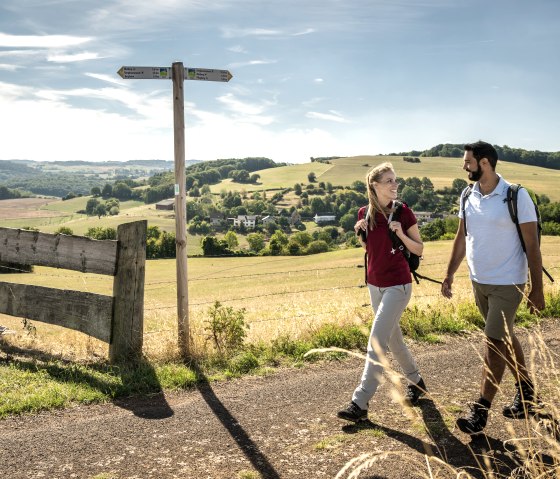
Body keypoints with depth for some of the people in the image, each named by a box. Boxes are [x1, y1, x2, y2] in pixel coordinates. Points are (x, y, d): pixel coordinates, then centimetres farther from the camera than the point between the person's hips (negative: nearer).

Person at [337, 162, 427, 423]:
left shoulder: (403, 212, -9)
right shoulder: (365, 213, 2)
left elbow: (419, 249, -2)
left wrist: (401, 234, -20)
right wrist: (360, 233, -6)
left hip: (398, 285, -6)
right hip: (375, 284, 6)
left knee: (377, 341, -11)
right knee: (393, 338, 18)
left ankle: (360, 403, -9)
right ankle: (415, 381, 40)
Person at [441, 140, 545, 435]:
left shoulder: (516, 197, -15)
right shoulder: (467, 196, 2)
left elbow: (532, 245, -12)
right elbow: (461, 238, 11)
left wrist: (537, 289, -11)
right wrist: (449, 274, 8)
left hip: (507, 284, -6)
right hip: (478, 282, 6)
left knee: (494, 342, -6)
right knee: (505, 339, 17)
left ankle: (480, 411, 2)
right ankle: (526, 394, 34)